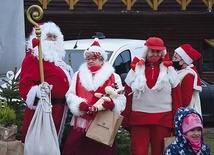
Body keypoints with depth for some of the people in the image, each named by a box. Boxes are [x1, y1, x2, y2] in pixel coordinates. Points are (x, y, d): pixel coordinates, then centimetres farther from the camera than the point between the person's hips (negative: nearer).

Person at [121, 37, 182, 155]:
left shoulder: (169, 70, 4)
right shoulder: (135, 69, 5)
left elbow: (177, 97, 4)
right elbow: (128, 96, 4)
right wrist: (125, 120, 1)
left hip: (163, 119, 0)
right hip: (139, 118, 0)